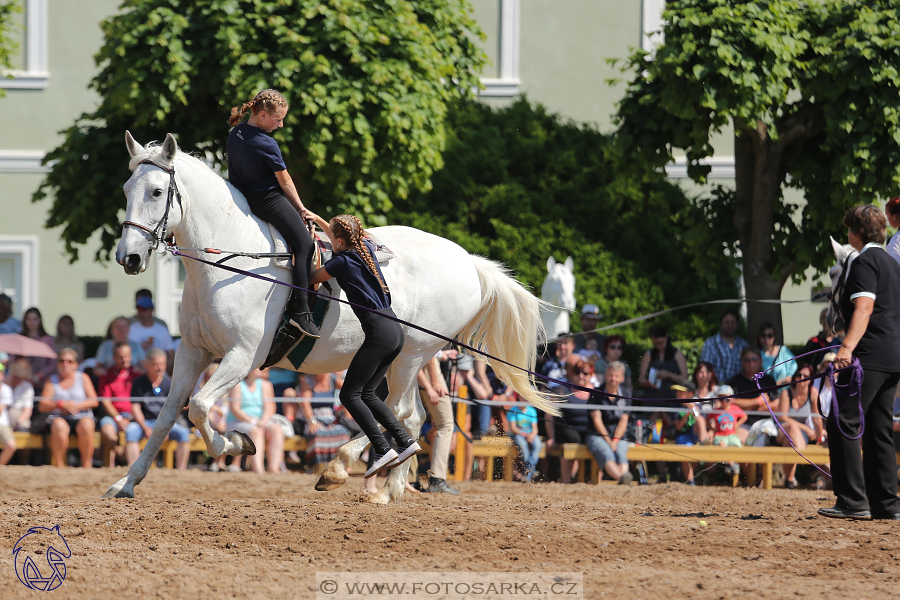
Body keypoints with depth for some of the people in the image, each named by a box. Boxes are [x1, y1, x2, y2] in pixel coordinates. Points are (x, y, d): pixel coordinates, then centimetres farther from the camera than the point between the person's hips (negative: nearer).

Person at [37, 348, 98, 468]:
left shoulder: (83, 378, 13)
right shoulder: (52, 380, 12)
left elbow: (94, 401, 4)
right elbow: (42, 406, 2)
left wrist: (76, 406, -12)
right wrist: (61, 404, -15)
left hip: (81, 416, 0)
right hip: (58, 417, 0)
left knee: (86, 426, -35)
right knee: (59, 426, -37)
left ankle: (87, 465, -29)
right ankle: (59, 466, -34)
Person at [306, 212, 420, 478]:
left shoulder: (342, 261, -8)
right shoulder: (366, 249, 14)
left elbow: (311, 279, 4)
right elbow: (344, 241, 37)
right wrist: (317, 219, 39)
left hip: (379, 332, -9)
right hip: (395, 330, 9)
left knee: (350, 394, -6)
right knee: (366, 393, 15)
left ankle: (383, 449, -16)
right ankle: (405, 441, 6)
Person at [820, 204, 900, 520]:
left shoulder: (865, 262, -7)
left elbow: (864, 307, -20)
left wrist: (848, 347, -31)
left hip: (871, 356, -10)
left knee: (842, 423, -11)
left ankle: (853, 502, -17)